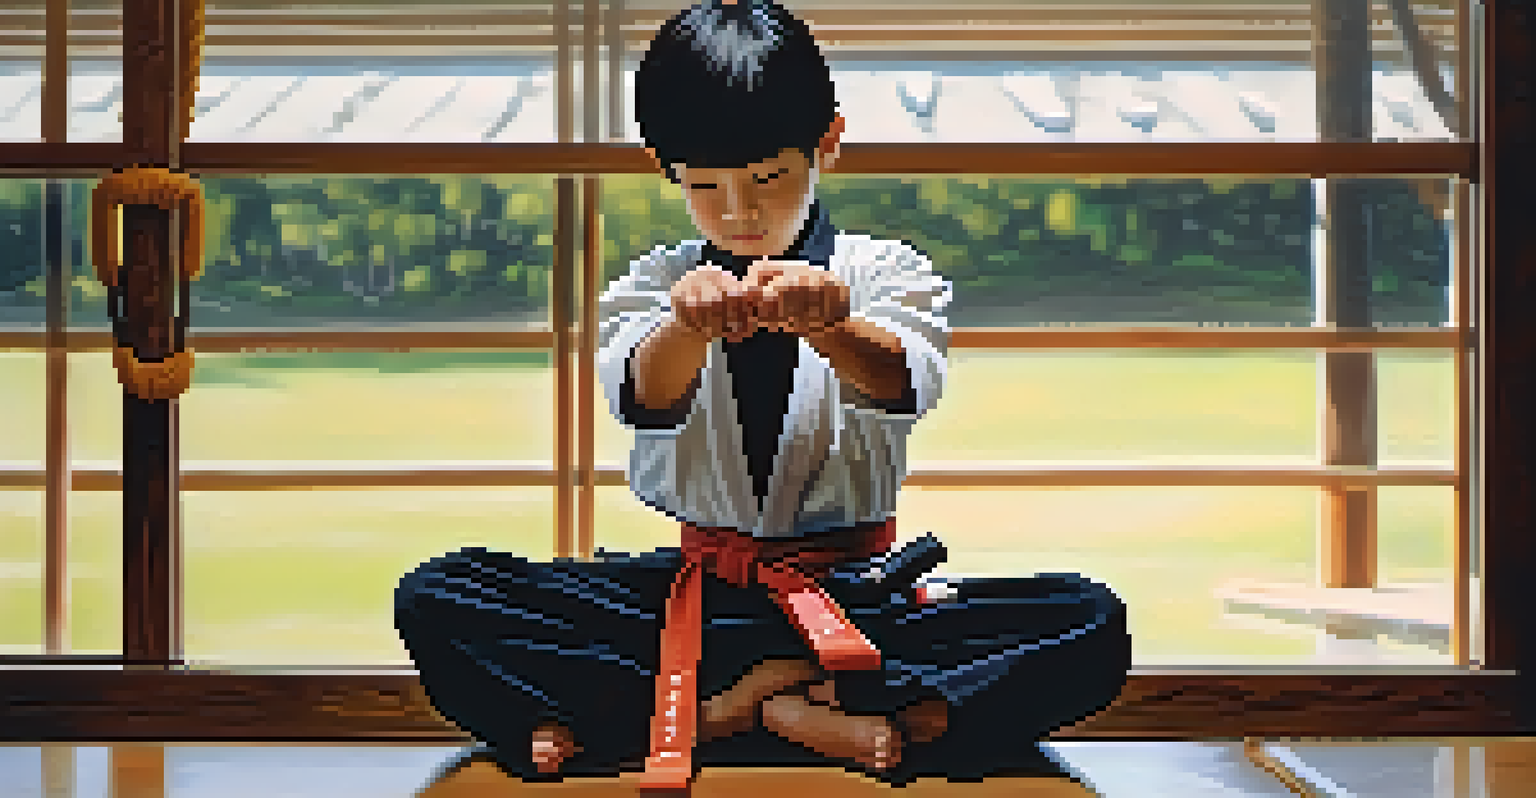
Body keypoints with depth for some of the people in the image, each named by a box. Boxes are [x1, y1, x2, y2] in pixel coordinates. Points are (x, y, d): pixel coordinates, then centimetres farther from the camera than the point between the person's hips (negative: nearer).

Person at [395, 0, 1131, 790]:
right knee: (436, 597, -20)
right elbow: (644, 400, -15)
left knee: (1090, 622, -27)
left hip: (853, 590, -1)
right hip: (698, 591, 1)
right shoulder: (656, 283, 8)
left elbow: (901, 386, -19)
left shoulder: (886, 273, 4)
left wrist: (829, 325, -43)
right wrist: (689, 325, -39)